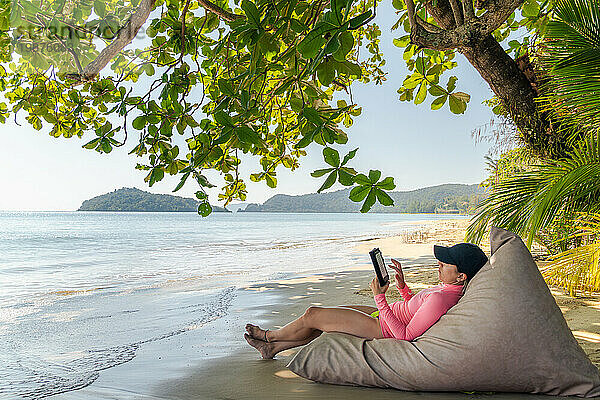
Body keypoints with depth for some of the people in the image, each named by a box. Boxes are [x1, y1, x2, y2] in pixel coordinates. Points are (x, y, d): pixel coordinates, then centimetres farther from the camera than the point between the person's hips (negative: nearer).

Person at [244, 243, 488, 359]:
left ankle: (269, 336, 24)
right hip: (383, 315, 10)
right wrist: (403, 286, 3)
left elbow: (406, 336, -28)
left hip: (382, 329, -9)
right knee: (324, 316, 13)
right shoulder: (452, 289, 1)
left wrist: (380, 298, -28)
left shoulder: (441, 299, -30)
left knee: (312, 315, -4)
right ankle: (272, 348, 26)